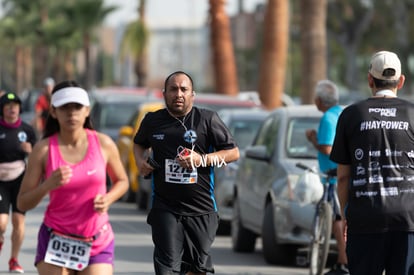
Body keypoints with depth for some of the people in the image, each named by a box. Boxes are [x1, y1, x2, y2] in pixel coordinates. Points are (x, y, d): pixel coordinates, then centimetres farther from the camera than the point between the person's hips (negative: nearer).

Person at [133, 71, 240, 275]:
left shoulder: (207, 119, 0)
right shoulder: (153, 121, 7)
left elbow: (233, 152, 1)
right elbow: (139, 143, 28)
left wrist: (202, 159, -13)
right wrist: (140, 160, 6)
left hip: (201, 209, 0)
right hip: (165, 208, 0)